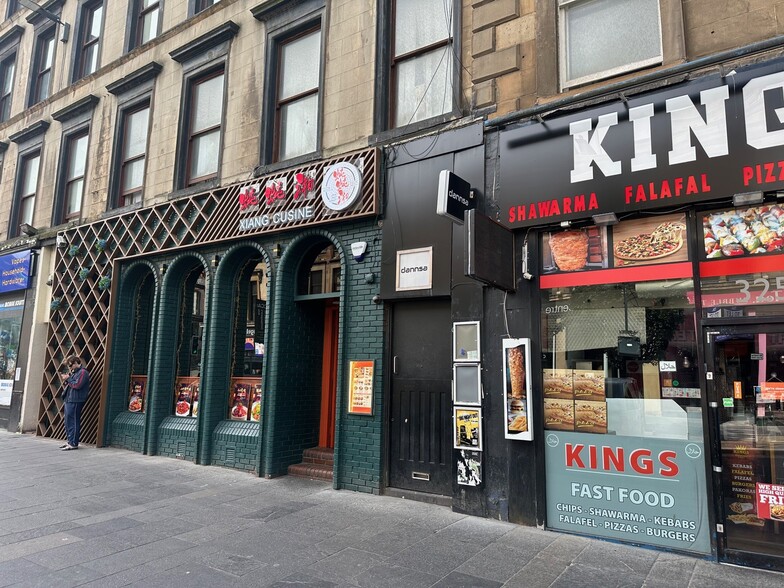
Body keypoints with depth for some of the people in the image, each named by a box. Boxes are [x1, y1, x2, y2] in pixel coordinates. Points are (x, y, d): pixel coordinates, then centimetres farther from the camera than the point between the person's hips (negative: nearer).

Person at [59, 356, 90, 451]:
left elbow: (77, 385, -19)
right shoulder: (75, 372, 20)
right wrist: (66, 380, 6)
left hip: (75, 401, -10)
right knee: (68, 421, 15)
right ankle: (69, 441, 23)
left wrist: (68, 379, -9)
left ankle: (73, 443, -6)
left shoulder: (83, 372, -11)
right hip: (69, 400, 10)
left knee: (73, 422, -8)